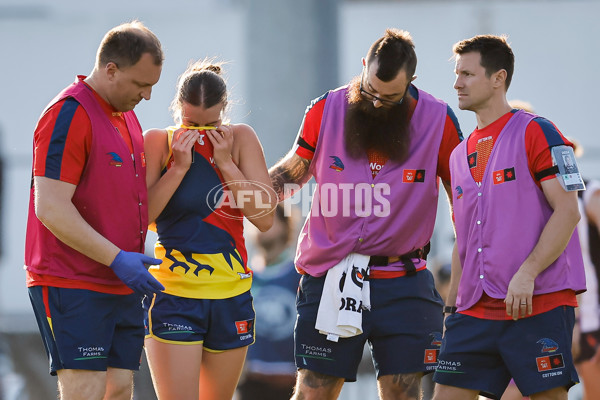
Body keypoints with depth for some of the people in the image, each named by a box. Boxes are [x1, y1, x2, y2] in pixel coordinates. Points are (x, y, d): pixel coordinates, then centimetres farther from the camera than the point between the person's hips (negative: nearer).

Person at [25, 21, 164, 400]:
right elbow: (51, 208, -19)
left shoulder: (127, 116, 17)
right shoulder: (69, 115, -13)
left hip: (122, 288, 9)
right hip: (72, 285, -9)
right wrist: (118, 258, -20)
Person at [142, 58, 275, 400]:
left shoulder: (241, 139, 3)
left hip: (231, 294, 3)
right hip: (173, 292, -3)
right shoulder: (158, 142, -1)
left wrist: (226, 163, -9)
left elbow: (265, 218, -4)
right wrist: (179, 167, -15)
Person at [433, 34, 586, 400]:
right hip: (475, 311, 7)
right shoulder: (461, 155, 19)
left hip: (539, 302, -7)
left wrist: (526, 274, -20)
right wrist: (450, 308, 17)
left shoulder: (535, 133, -3)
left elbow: (568, 211, -11)